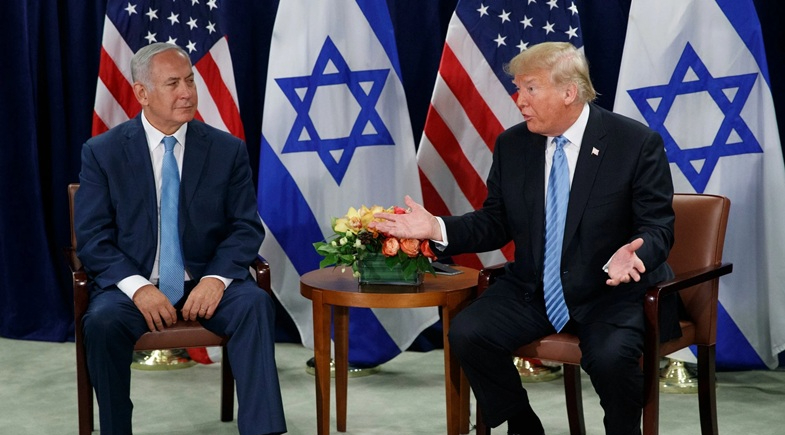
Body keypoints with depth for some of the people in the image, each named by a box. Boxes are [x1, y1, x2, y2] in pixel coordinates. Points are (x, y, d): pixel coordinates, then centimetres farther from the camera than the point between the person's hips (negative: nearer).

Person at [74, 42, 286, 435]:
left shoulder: (227, 150, 5)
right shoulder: (102, 152, 2)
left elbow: (247, 227, 3)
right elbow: (92, 238, -3)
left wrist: (217, 278, -17)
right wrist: (137, 287, -20)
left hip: (206, 282, 1)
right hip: (132, 284, -1)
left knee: (255, 304, -30)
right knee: (103, 322, -32)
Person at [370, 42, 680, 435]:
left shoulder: (637, 143, -10)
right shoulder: (511, 145, 3)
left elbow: (658, 228, -10)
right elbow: (495, 224, 9)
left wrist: (630, 254, -33)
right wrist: (438, 229, -8)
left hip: (615, 290, -4)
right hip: (532, 290, 4)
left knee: (610, 355, -33)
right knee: (467, 334, -17)